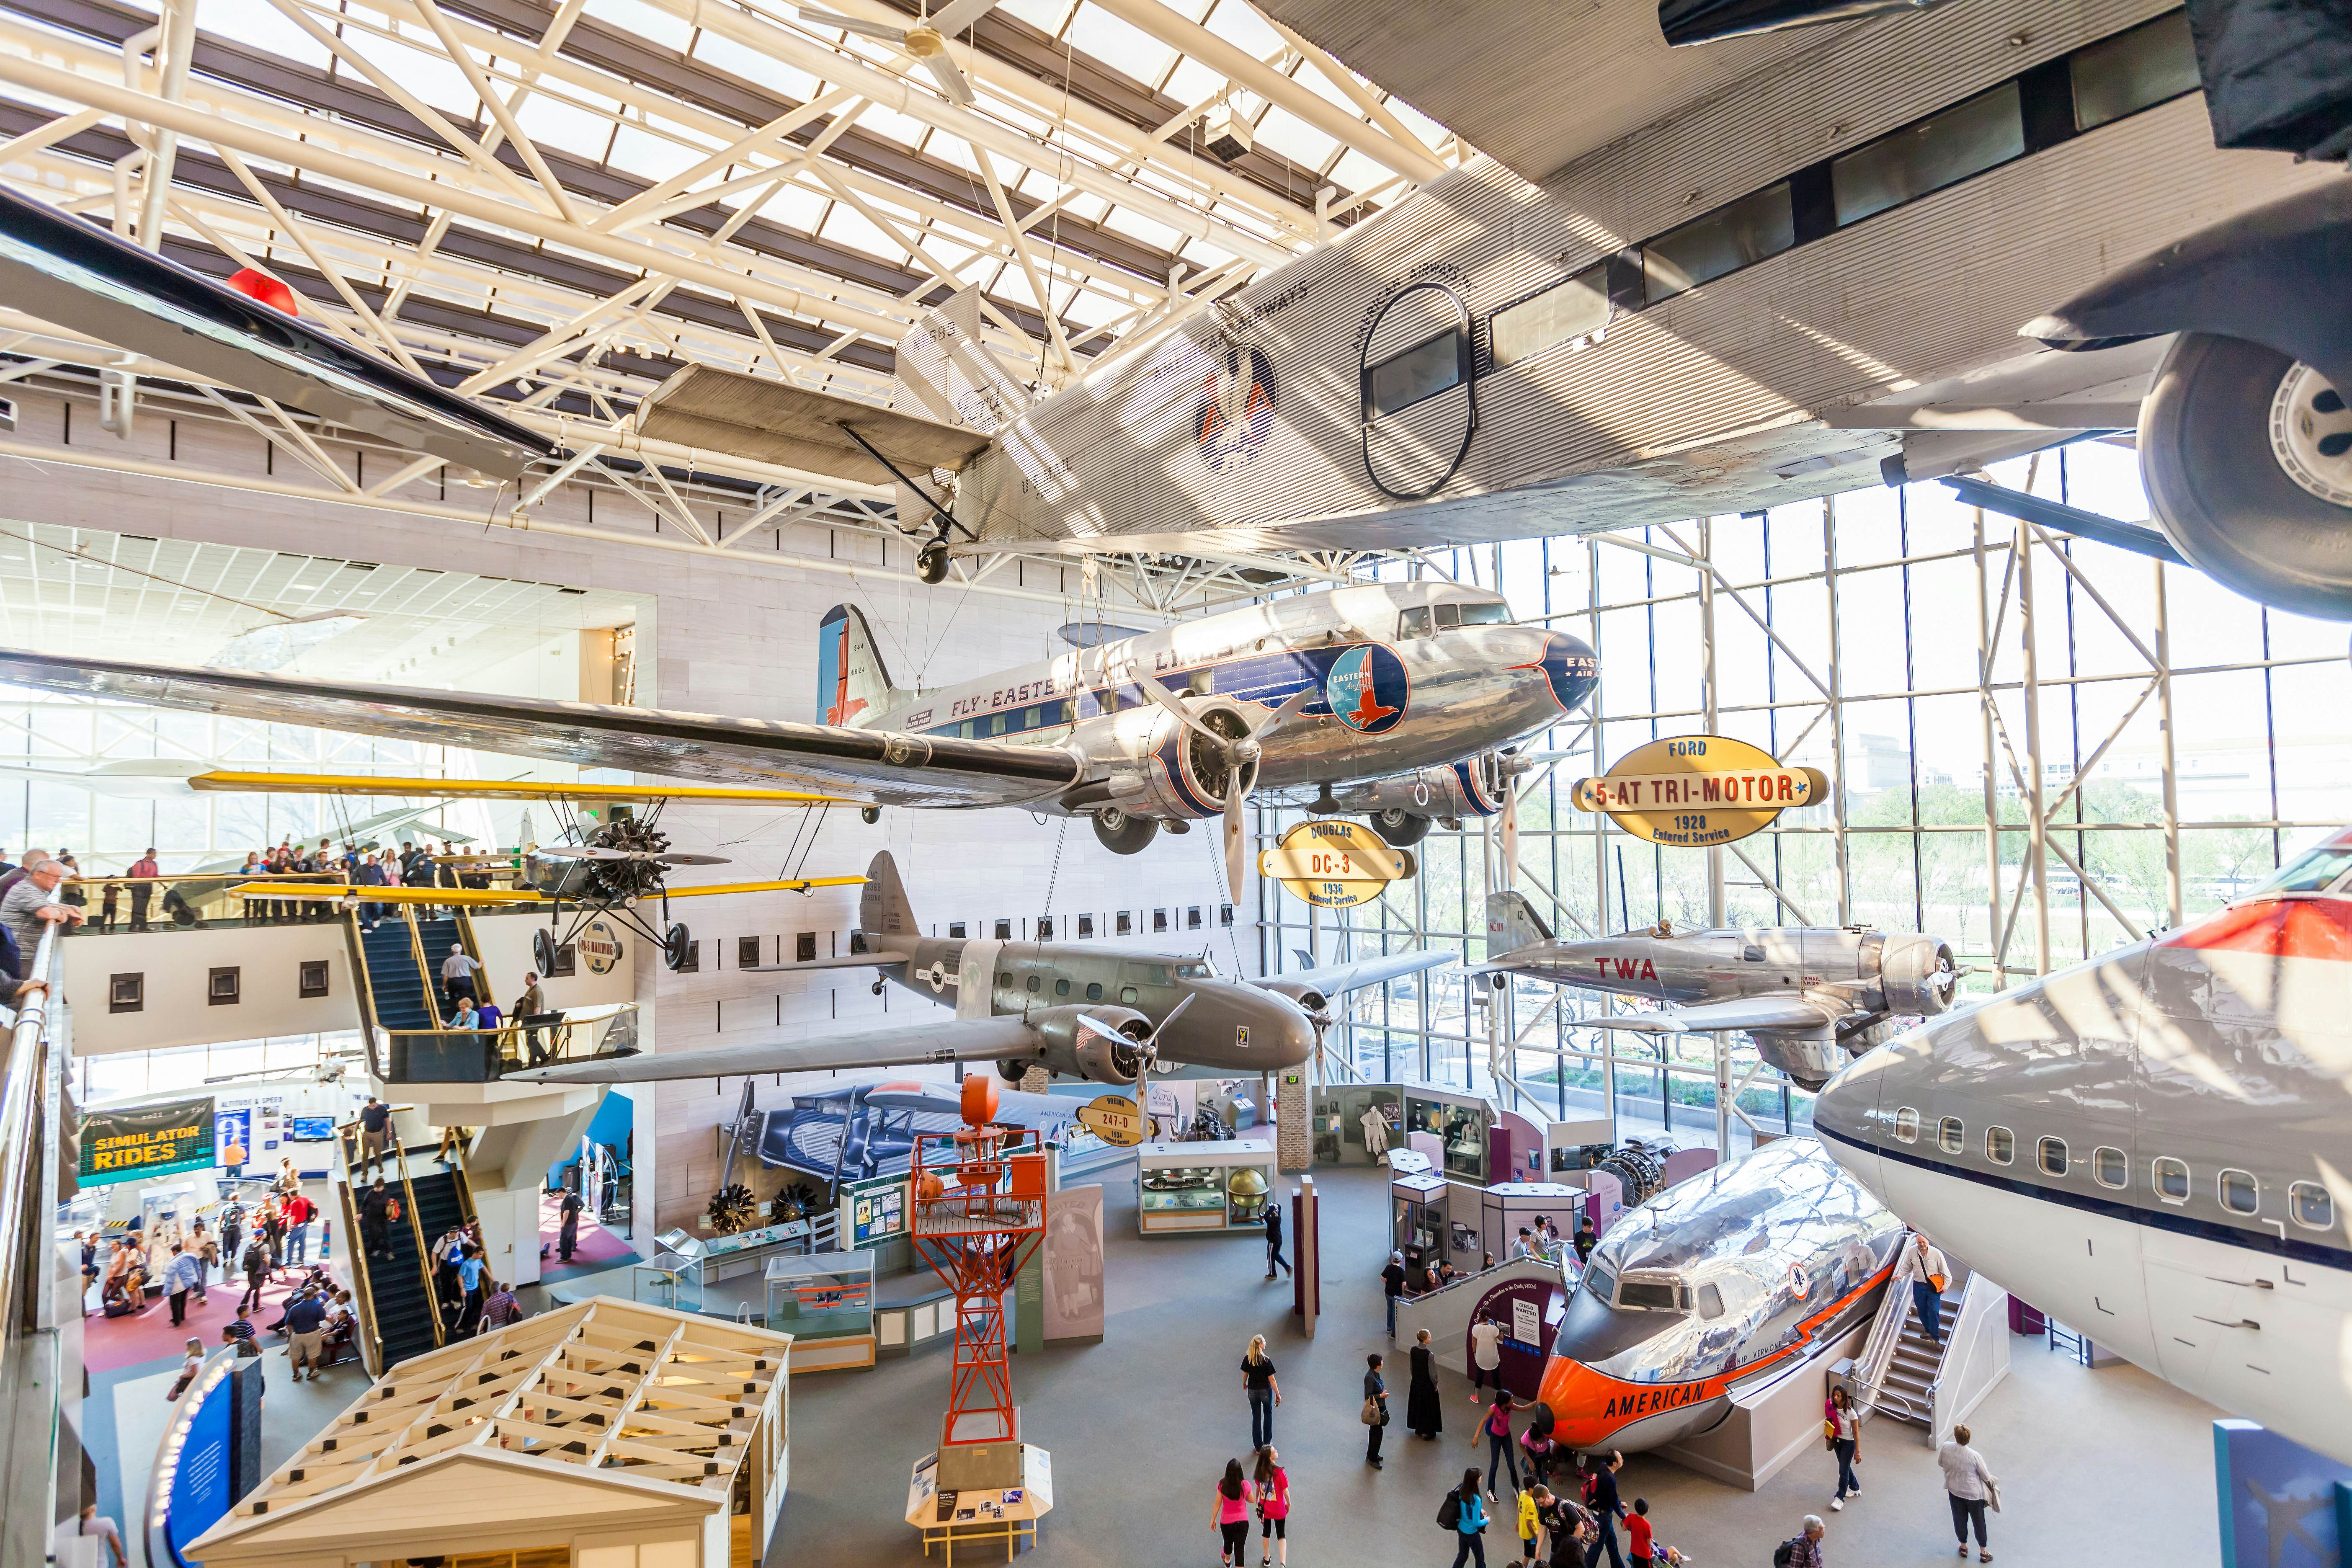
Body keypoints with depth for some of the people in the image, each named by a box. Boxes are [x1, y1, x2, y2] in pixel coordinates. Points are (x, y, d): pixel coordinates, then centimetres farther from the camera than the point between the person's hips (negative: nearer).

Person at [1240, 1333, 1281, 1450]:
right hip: (1266, 1391, -2)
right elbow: (1272, 1379, -17)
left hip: (1252, 1391, 2)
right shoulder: (1266, 1360, -23)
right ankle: (1267, 1443, 29)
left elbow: (1245, 1374, 1)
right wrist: (1278, 1394, -6)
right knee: (1268, 1414, 23)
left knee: (1256, 1417, 16)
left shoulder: (1247, 1359, -13)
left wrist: (1244, 1384, 22)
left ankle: (1258, 1447, 23)